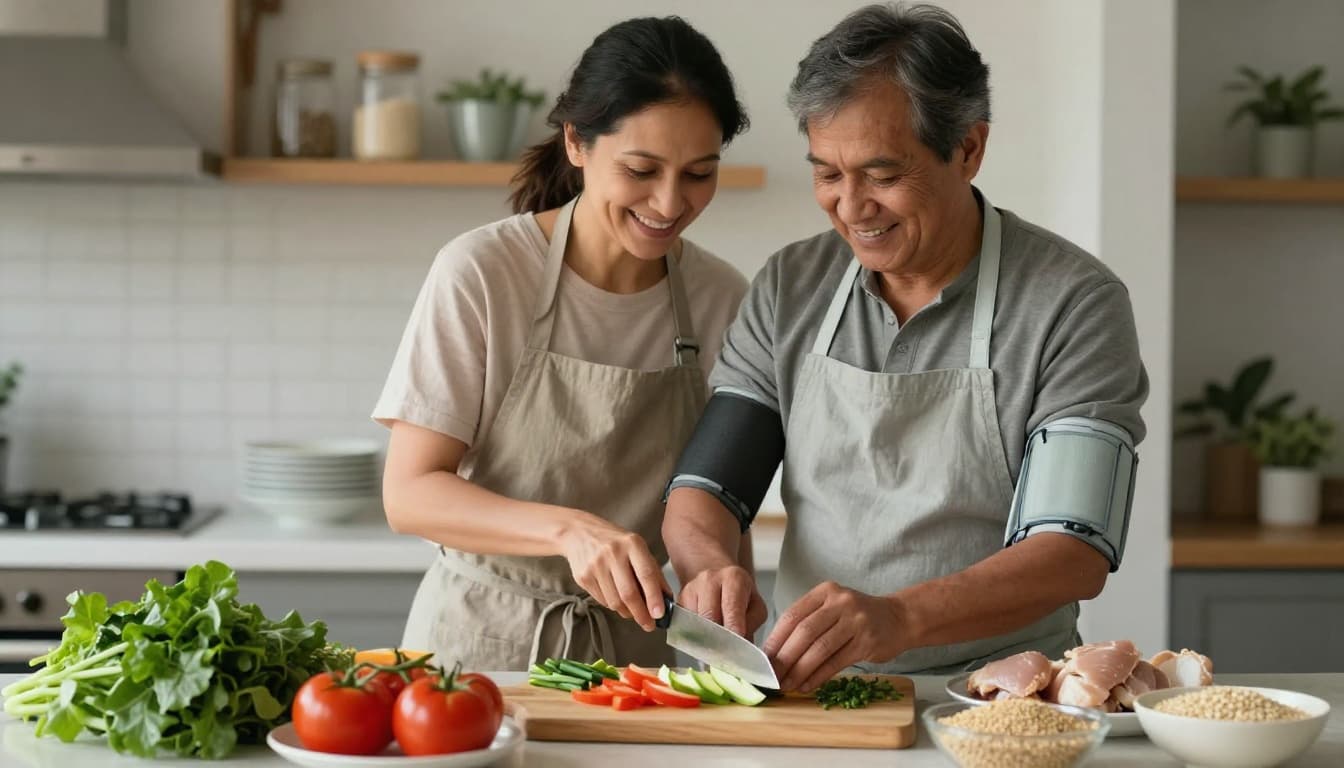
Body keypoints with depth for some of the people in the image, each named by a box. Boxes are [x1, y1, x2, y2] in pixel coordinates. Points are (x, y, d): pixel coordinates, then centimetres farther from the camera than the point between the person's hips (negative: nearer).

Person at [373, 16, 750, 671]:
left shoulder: (722, 299, -1)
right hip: (481, 641, -3)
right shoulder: (479, 273, -11)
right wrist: (569, 529, -25)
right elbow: (409, 494, -11)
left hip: (633, 644, 3)